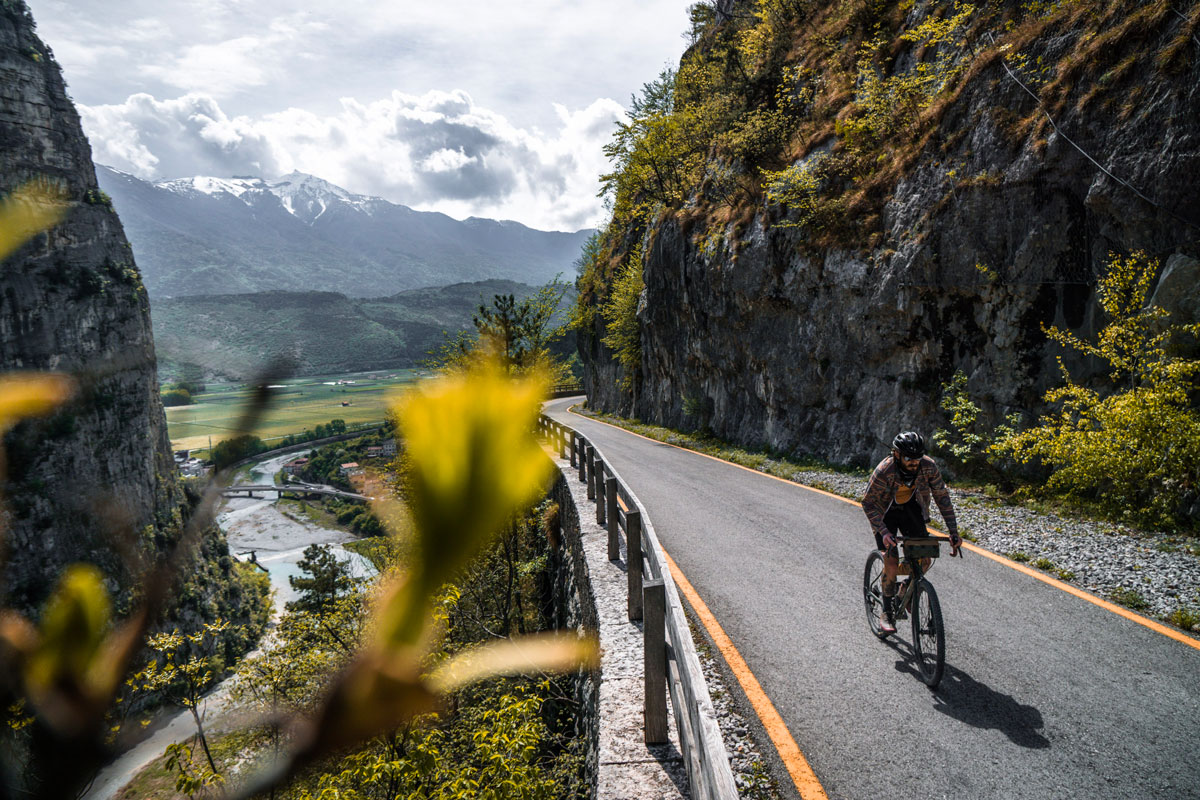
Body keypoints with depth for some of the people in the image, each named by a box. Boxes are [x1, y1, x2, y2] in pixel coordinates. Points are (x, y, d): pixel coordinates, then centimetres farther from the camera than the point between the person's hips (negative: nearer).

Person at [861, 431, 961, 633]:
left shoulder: (928, 466, -25)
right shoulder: (884, 470, -33)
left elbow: (942, 496, -14)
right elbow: (868, 503, -25)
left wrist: (953, 532, -18)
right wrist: (883, 532, -36)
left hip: (911, 508, 3)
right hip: (885, 512, -3)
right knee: (891, 563, -13)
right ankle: (886, 612, 6)